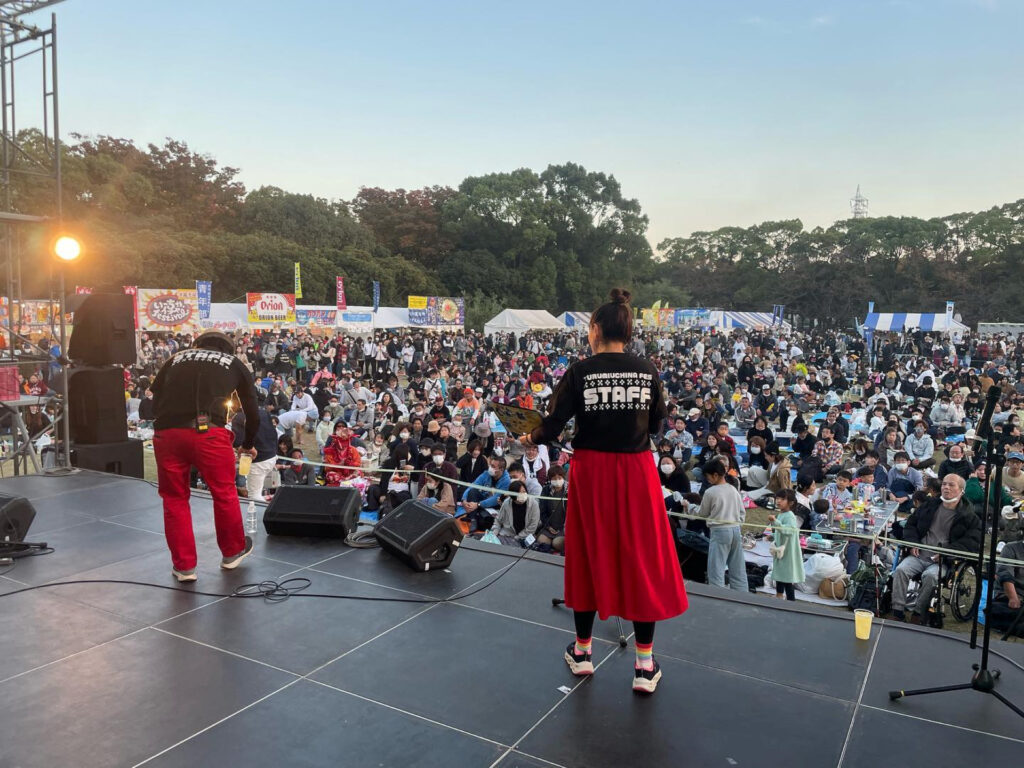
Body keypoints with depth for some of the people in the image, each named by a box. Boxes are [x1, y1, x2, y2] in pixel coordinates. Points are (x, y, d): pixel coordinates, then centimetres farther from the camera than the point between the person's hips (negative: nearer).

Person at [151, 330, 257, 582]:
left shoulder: (176, 359, 25)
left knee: (174, 499, 16)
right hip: (208, 432, -2)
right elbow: (253, 412, 25)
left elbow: (155, 403, 21)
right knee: (224, 493, 17)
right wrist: (247, 445, 41)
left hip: (166, 433, 2)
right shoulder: (235, 364, 21)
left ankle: (184, 566, 24)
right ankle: (232, 552, 35)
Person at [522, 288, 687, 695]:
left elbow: (555, 423, -9)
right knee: (642, 559, 9)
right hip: (637, 472, 1)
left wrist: (530, 438, 11)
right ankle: (645, 665, 15)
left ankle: (582, 651, 28)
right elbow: (656, 423, 6)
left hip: (592, 472, -1)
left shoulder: (580, 371, -8)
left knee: (589, 555, 14)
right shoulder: (647, 371, -1)